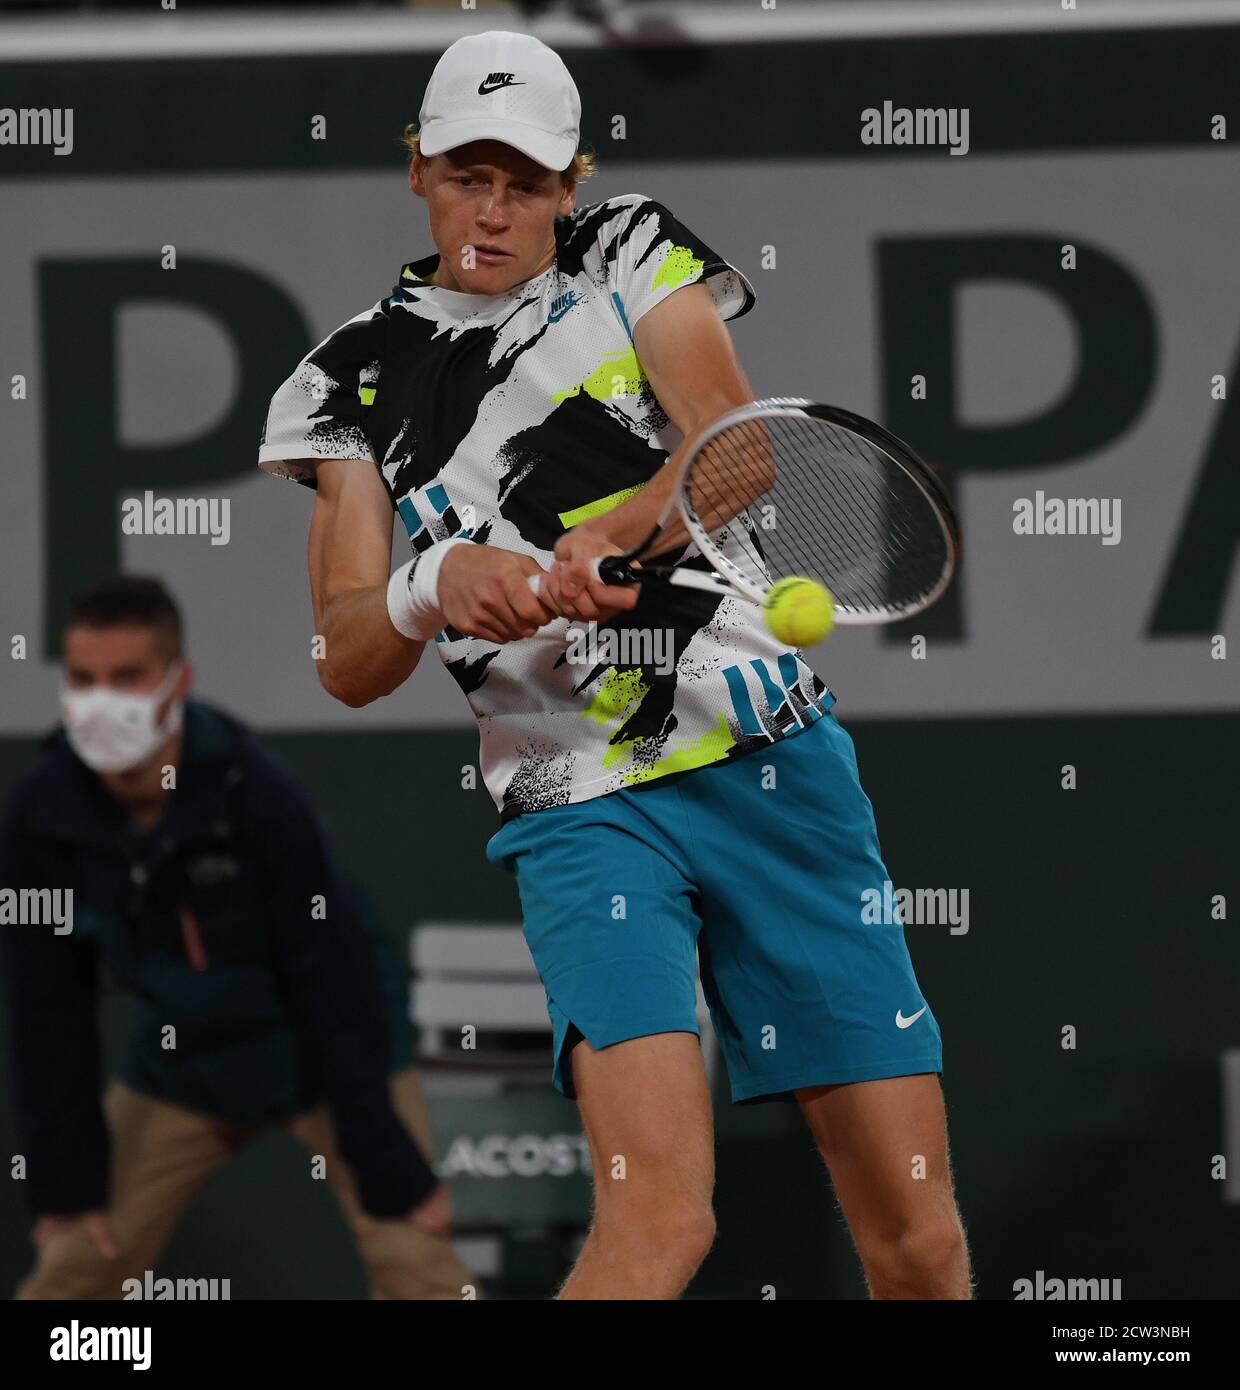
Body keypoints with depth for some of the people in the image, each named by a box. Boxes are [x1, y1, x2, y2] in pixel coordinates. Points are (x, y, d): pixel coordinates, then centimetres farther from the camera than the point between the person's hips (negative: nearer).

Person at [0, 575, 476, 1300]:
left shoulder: (258, 797, -30)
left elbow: (336, 987, -26)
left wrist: (391, 1172, -25)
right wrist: (66, 1178, -10)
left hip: (333, 1051, -4)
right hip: (181, 1055, 4)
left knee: (414, 1264, -16)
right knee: (76, 1267, 0)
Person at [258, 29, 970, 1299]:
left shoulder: (633, 252, 11)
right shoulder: (356, 378, 9)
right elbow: (347, 661, 1)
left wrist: (606, 532, -27)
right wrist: (433, 586, -22)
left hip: (775, 763, 2)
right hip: (581, 804, -2)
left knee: (918, 1242, -2)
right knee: (658, 1220, -24)